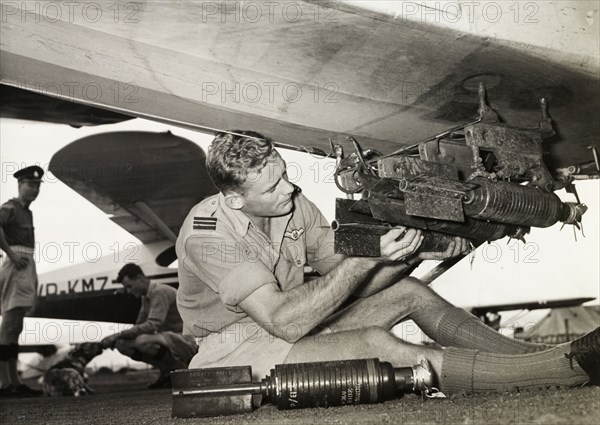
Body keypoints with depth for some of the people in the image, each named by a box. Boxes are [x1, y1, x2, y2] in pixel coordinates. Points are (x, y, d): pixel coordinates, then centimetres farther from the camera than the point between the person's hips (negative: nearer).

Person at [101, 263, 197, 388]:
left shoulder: (160, 292, -17)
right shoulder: (145, 297, 13)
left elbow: (152, 325, -29)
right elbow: (139, 326, 18)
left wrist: (119, 334, -25)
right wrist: (116, 338, 1)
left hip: (186, 341, -9)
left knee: (143, 341, -34)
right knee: (122, 343, -5)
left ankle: (181, 367, -10)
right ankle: (167, 369, 1)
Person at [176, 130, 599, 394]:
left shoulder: (293, 204, -4)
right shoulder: (207, 235, -25)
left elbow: (347, 279, -1)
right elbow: (283, 321, -33)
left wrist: (414, 253, -18)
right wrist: (366, 256, -37)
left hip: (291, 324, 8)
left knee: (409, 292, -3)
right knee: (377, 344, -30)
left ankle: (534, 355, -2)